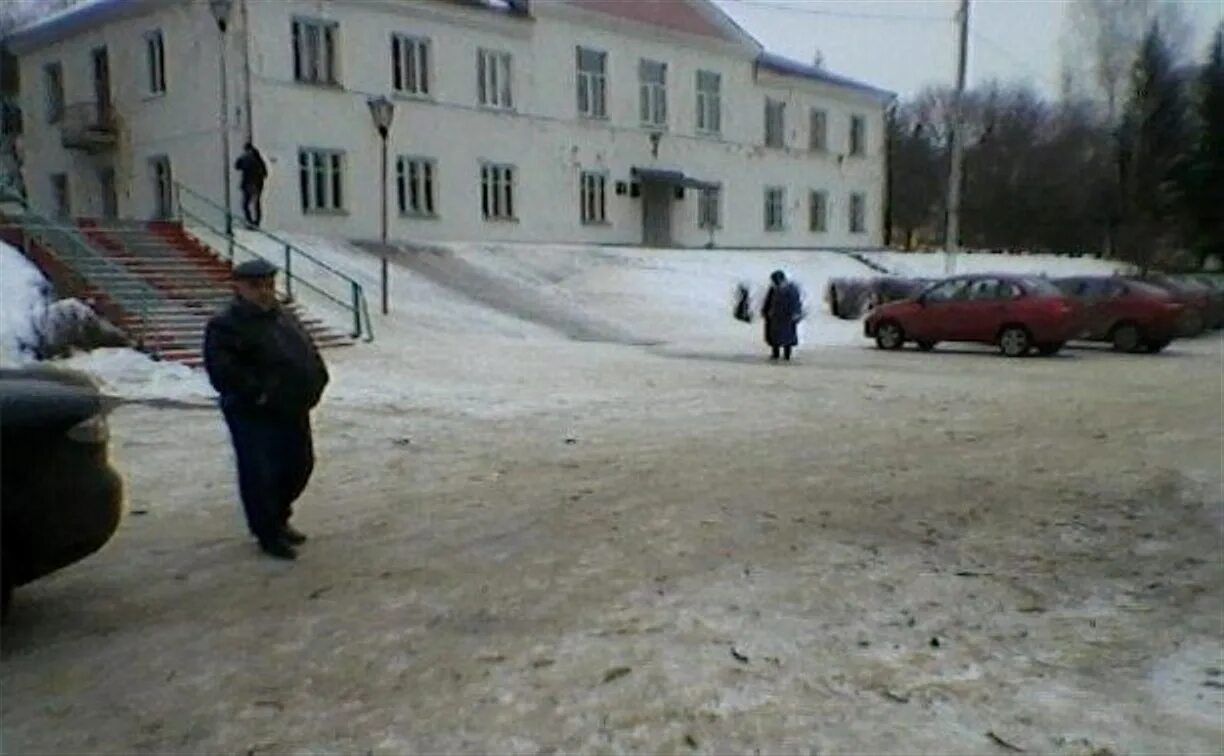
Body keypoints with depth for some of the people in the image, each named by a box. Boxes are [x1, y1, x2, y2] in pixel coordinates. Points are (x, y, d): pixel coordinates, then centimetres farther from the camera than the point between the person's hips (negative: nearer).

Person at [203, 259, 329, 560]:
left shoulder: (285, 318, 15)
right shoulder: (225, 326, -9)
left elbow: (311, 353, 20)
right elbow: (221, 369, -21)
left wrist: (314, 384, 4)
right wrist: (257, 392, -22)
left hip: (294, 411, 8)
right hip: (254, 415, -7)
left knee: (299, 466, 16)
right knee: (261, 473, -3)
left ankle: (279, 519, 37)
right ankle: (268, 534, 14)